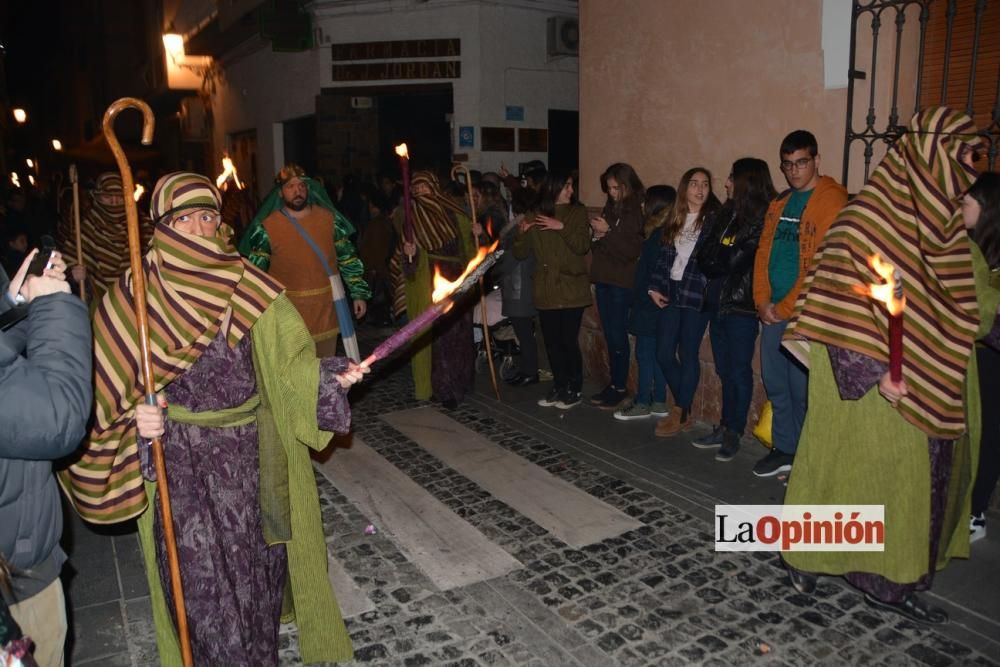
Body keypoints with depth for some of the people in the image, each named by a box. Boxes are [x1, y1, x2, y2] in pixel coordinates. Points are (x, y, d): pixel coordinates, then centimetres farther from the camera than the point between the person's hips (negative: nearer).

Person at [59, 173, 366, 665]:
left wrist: (330, 378, -20)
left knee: (255, 560, 16)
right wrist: (134, 417, -19)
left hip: (249, 453, 2)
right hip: (178, 459, -2)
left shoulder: (248, 288, -2)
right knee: (200, 574, 5)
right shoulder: (136, 293, -6)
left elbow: (290, 362, -3)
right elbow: (110, 382, -2)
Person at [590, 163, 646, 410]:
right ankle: (614, 383, 18)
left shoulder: (639, 211, -8)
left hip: (622, 281, -7)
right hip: (603, 278, 7)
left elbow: (633, 249, -15)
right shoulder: (610, 207, 13)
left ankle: (620, 387, 7)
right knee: (609, 335, 10)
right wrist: (596, 235, -2)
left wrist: (607, 232, -15)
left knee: (617, 335, -3)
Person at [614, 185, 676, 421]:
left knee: (644, 353, -2)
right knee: (655, 352, 13)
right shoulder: (659, 232, 12)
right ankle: (658, 403, 20)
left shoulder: (659, 234, -16)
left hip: (650, 304, -9)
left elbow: (655, 270, -18)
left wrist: (645, 298, -14)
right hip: (651, 304, 9)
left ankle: (642, 404, 7)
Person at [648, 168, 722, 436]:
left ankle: (681, 414, 13)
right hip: (671, 292, 5)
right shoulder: (674, 219, 13)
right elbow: (663, 255, 13)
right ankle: (683, 407, 22)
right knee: (664, 354, 5)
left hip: (697, 295, -5)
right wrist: (655, 287, 6)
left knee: (688, 354, 0)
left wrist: (710, 293, -16)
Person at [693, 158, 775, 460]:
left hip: (742, 307, -7)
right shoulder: (727, 214, 14)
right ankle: (725, 428, 23)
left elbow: (733, 261, -14)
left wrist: (714, 264, 2)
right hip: (720, 302, 7)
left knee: (739, 372, 2)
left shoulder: (761, 220, -9)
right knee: (725, 370, 13)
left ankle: (734, 433, 12)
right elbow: (705, 258, 8)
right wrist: (721, 266, -8)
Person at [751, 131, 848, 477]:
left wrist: (786, 307, -12)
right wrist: (763, 302, 0)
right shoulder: (779, 204, 15)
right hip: (772, 312, 7)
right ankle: (784, 449, 26)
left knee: (802, 388, 0)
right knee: (775, 383, 12)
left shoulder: (831, 200, -9)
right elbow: (763, 253, 12)